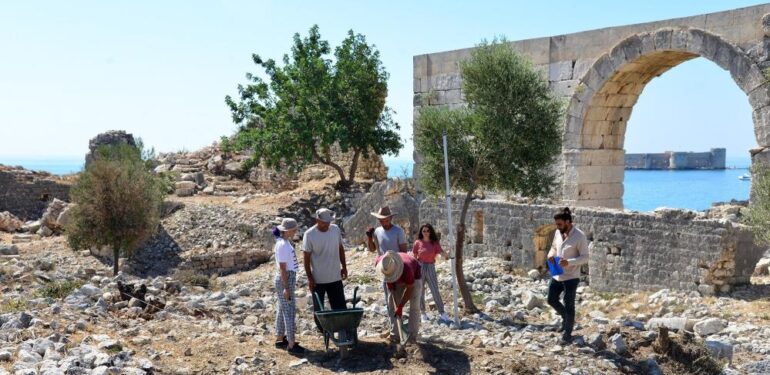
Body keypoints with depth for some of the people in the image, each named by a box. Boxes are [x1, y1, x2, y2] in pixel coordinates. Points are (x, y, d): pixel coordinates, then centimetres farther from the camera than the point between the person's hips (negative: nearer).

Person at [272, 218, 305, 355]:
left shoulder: (284, 242, 9)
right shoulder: (283, 245, -20)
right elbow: (282, 268, -21)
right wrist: (286, 287, -20)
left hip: (287, 279, 10)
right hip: (285, 280, -10)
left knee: (283, 310, 17)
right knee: (289, 311, -5)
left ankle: (280, 339, 27)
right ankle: (291, 344, 1)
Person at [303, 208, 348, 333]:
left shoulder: (336, 229, -1)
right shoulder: (309, 234, -13)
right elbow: (307, 258, -9)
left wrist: (344, 267, 10)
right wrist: (309, 278, -11)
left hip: (335, 277, 3)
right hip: (318, 279, -3)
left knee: (340, 307, 7)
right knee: (319, 309, 9)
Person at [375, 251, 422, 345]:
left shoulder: (406, 268, -46)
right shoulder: (379, 262, -33)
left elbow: (410, 288, -30)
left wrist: (400, 306, -27)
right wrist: (388, 281, -11)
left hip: (414, 276, -5)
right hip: (398, 280, 5)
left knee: (414, 306, -13)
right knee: (392, 305, -2)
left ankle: (412, 336, -8)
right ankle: (395, 335, 3)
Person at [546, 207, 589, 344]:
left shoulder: (579, 236, -17)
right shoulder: (558, 233, 3)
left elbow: (585, 257, -16)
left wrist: (569, 262, -29)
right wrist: (551, 255, -5)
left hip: (571, 277, -7)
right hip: (557, 275, 7)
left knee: (569, 305, 2)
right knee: (552, 300, 15)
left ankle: (567, 334, 15)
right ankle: (567, 319, 40)